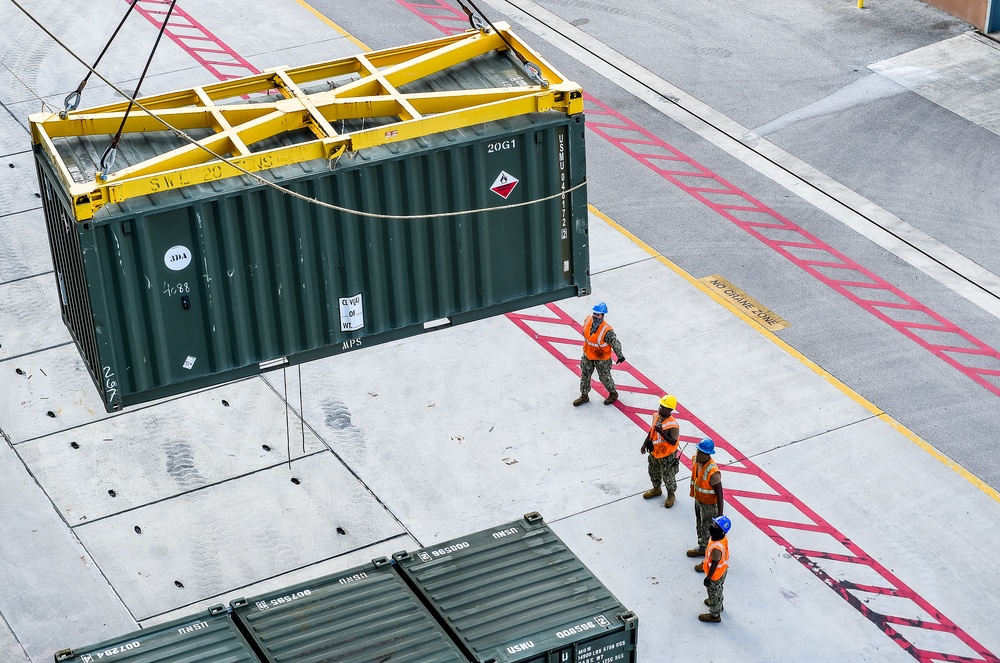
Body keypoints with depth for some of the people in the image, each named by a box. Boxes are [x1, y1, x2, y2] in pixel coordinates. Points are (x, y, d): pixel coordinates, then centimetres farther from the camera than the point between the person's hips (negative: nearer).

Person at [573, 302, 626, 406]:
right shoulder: (588, 320, -15)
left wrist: (620, 356, -12)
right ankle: (584, 396, 38)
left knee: (605, 377, 14)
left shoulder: (607, 331, -34)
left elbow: (615, 343, -21)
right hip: (588, 355, 6)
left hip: (602, 359, -6)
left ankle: (613, 394, 41)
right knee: (584, 375, 18)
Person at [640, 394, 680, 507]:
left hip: (667, 456, -7)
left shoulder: (672, 425, -31)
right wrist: (645, 444, 14)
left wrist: (661, 432, -38)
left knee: (668, 476, 13)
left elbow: (673, 442, -30)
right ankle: (656, 489, 52)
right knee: (654, 472, 27)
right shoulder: (656, 416, -8)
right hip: (654, 452, 7)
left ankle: (671, 495, 36)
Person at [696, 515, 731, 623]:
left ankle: (715, 615, 39)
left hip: (715, 575, -8)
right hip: (722, 571, 8)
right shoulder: (723, 539, -16)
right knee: (718, 590, 34)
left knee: (714, 593, 17)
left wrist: (708, 577, -16)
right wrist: (705, 562, 19)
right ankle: (718, 604, 60)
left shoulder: (716, 548, -43)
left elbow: (714, 564, -29)